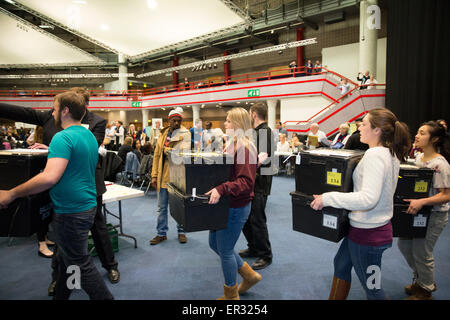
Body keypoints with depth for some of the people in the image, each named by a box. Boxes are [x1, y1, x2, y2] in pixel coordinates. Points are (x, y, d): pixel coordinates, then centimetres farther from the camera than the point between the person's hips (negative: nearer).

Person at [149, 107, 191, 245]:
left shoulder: (185, 133, -4)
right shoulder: (163, 134, 10)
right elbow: (157, 155, 9)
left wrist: (167, 149, -12)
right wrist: (154, 175, 5)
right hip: (163, 175, 4)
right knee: (162, 207, 11)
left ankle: (181, 231, 26)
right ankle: (161, 233, 24)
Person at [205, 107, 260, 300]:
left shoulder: (245, 147, -19)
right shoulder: (230, 144, 12)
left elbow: (246, 181, -26)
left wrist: (221, 189, -35)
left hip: (236, 208, -10)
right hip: (225, 205, 10)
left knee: (225, 251, 4)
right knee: (214, 244, 20)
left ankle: (231, 295, 29)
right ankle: (249, 275, 36)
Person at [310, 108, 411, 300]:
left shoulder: (375, 155, -24)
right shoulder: (390, 154, 6)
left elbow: (368, 199, -34)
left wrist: (327, 198, -29)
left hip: (368, 232, -10)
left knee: (371, 287, 8)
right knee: (341, 263, 25)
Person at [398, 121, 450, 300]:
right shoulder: (418, 157, 4)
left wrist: (421, 202, -31)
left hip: (434, 215, -8)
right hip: (416, 211, 8)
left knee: (421, 253, 3)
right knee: (404, 245, 15)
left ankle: (425, 290, 27)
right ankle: (420, 279, 38)